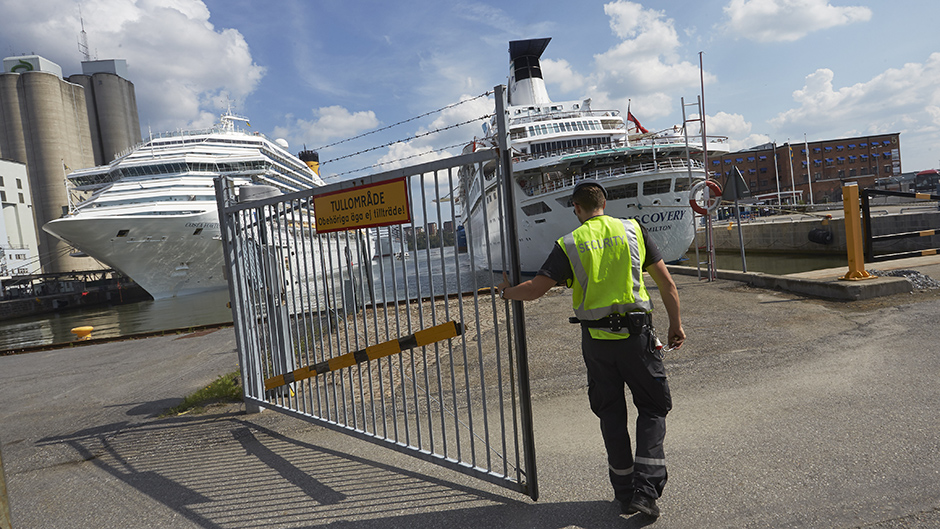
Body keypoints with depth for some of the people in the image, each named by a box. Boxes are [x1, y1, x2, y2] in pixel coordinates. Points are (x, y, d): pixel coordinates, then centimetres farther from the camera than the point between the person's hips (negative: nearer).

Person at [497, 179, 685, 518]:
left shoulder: (569, 245, -1)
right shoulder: (632, 230, 3)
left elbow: (535, 289, -7)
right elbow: (666, 282, 3)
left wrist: (506, 292, 13)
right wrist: (676, 325, 12)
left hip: (596, 339, 0)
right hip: (636, 335, 0)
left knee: (611, 413, 15)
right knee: (653, 407, 13)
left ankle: (625, 492, 24)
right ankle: (646, 489, 5)